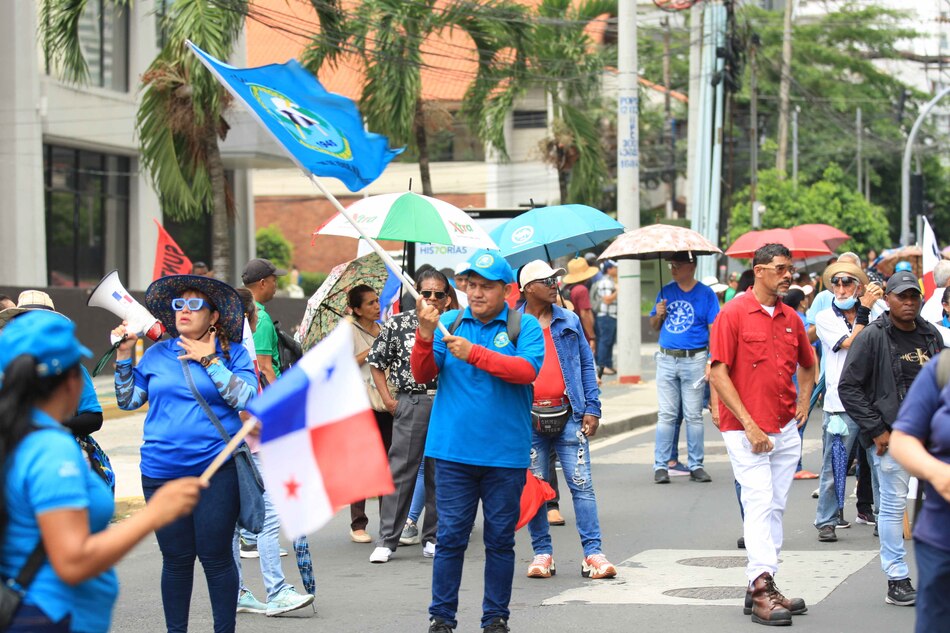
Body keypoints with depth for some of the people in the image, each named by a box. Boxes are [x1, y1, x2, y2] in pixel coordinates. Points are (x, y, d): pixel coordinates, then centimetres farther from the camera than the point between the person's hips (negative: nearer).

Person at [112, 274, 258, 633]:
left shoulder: (233, 353, 3)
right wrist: (124, 354, 4)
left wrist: (209, 360, -11)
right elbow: (127, 401, 14)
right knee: (176, 559, 7)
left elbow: (246, 398, -10)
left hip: (216, 470, -3)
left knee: (216, 557, -2)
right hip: (162, 472, 3)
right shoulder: (157, 354, 11)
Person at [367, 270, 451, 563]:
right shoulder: (399, 324, 1)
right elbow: (377, 363, 7)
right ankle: (387, 540, 1)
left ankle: (433, 539, 15)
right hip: (411, 403, -2)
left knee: (440, 473, 6)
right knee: (401, 470, -3)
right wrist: (388, 399, -1)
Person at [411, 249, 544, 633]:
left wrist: (474, 353, -23)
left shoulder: (525, 327, 2)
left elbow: (527, 370, -15)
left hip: (505, 455, -1)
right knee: (450, 536, 1)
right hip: (453, 451, 1)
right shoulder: (449, 323, 8)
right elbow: (422, 374, 3)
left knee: (500, 539, 7)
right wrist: (425, 337, -15)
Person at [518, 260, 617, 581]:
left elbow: (587, 364, 12)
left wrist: (592, 409, 3)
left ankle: (593, 554, -1)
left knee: (581, 484, -3)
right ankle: (542, 553, 14)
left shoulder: (569, 321, 10)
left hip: (568, 416, 1)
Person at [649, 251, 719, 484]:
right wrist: (659, 315, -5)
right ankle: (661, 465, 3)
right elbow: (654, 325, 18)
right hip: (666, 359, 3)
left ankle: (696, 465, 8)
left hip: (694, 360, -3)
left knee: (693, 416, 2)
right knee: (666, 415, 1)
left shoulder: (706, 294, 1)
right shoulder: (666, 292, 11)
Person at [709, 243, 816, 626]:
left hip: (786, 431, 6)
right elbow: (718, 373, -12)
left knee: (775, 508, 9)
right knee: (759, 503, -14)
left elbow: (807, 365, 28)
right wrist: (749, 425, -15)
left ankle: (760, 588, 15)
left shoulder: (791, 319, 11)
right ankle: (762, 588, -18)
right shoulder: (733, 314, -7)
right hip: (746, 432, -6)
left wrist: (803, 402, 12)